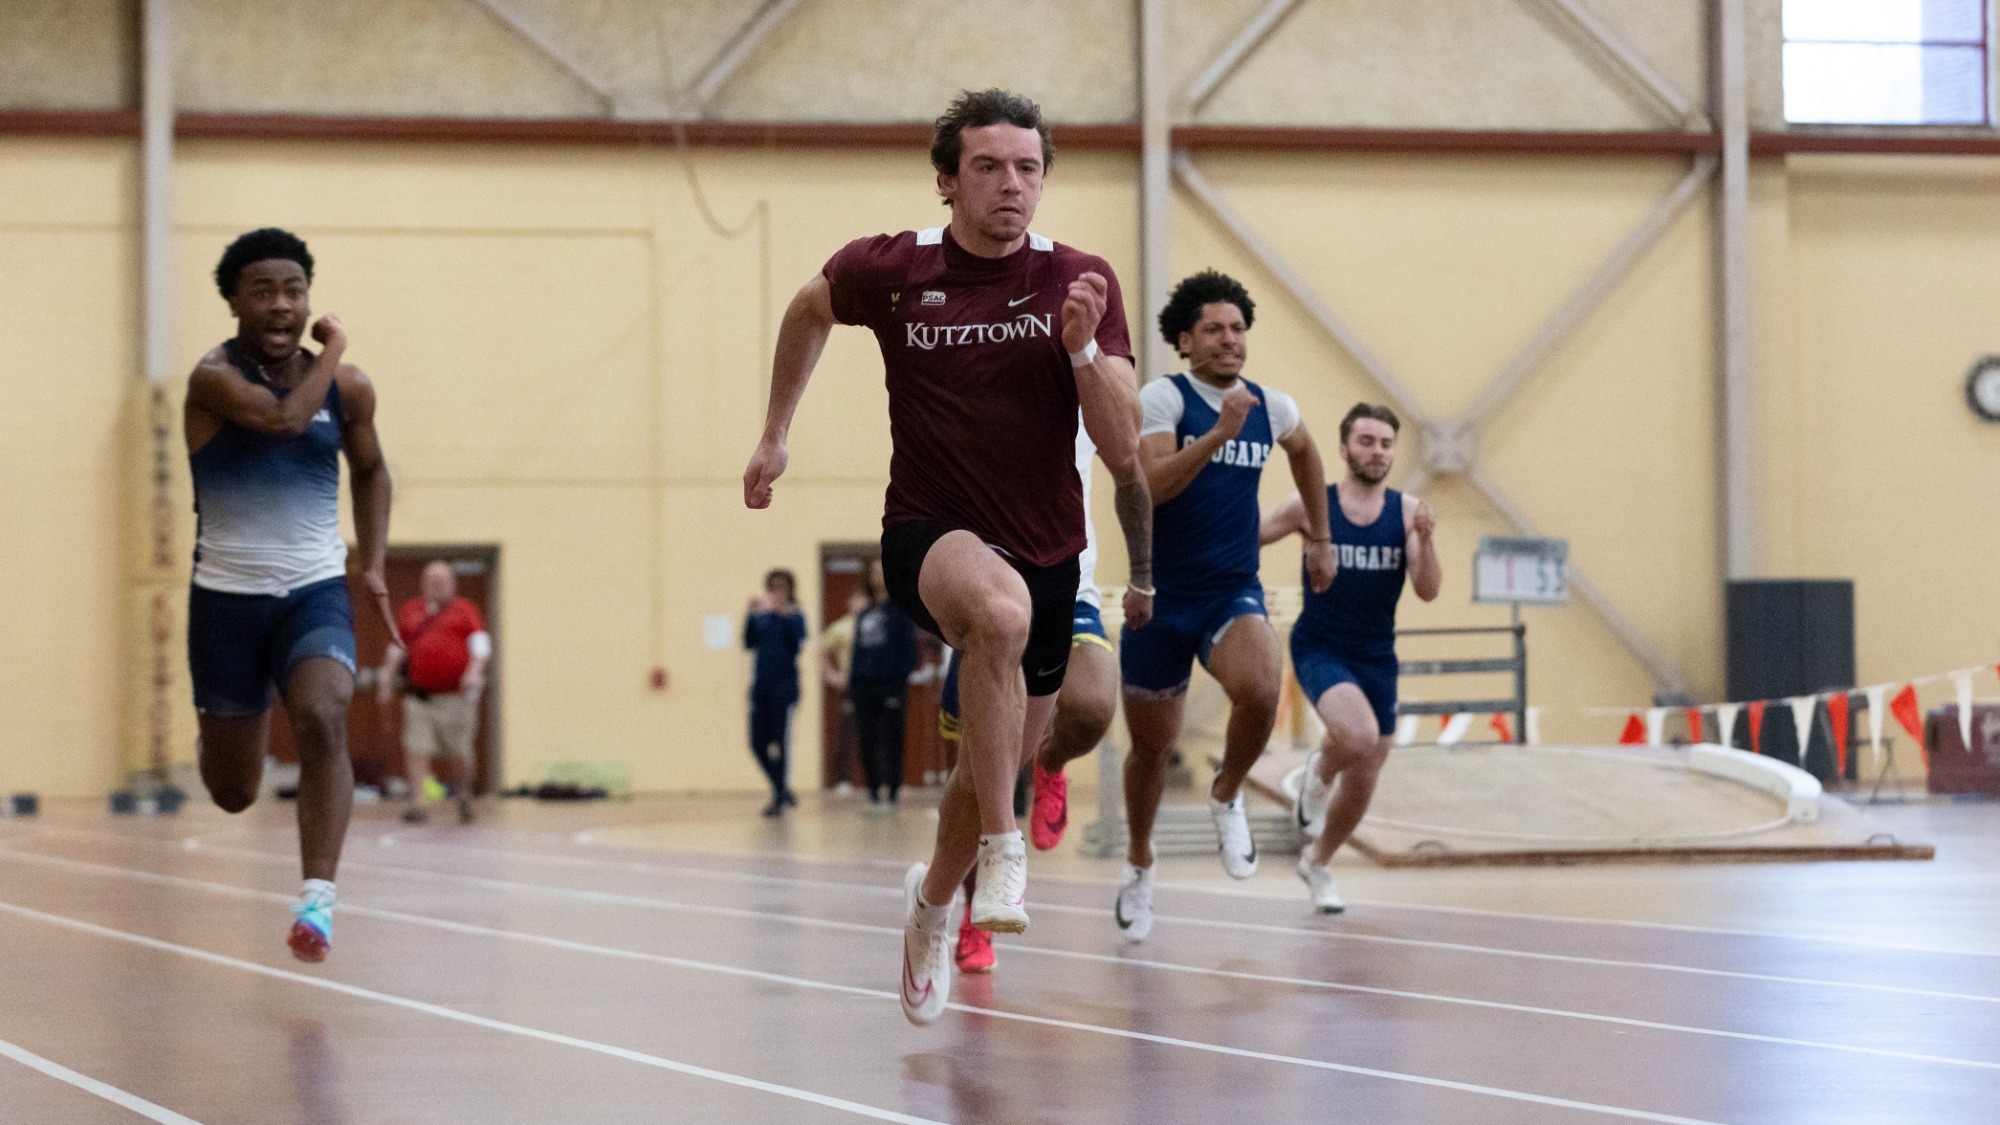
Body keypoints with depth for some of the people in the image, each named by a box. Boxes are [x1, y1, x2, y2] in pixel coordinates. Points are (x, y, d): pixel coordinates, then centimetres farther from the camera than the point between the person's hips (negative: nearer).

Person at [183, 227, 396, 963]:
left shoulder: (347, 388, 1)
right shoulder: (214, 377, -13)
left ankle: (317, 899, -30)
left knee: (322, 721, -29)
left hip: (316, 593, 1)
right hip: (227, 597, -1)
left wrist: (374, 563, 9)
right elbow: (285, 418, -31)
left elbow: (370, 469, 20)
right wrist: (334, 349, -15)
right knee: (233, 793, 11)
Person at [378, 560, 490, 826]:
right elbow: (397, 647, 24)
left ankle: (465, 793, 30)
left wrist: (474, 670, -17)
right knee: (416, 749, -9)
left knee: (458, 754, 4)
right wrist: (386, 676, 15)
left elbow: (480, 643, -1)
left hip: (456, 694, -2)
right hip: (418, 694, 2)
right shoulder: (410, 611, 16)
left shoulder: (465, 610, 8)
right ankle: (417, 804, -7)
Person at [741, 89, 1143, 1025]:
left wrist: (1082, 348, -27)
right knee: (1002, 608, -40)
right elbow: (809, 311, 17)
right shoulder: (888, 270, -7)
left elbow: (1123, 446, -11)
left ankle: (935, 897, 49)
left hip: (1047, 552, 3)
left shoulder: (1079, 283, -6)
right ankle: (1001, 851, -32)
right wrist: (774, 436, 19)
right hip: (930, 533, -3)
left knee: (997, 768, 15)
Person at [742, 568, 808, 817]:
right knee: (758, 743, 4)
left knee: (781, 743, -5)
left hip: (784, 687, -5)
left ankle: (779, 798, 2)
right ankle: (783, 791, 21)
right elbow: (749, 643, 0)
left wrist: (785, 615, -23)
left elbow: (797, 644, -15)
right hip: (760, 688, 5)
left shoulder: (794, 616, 0)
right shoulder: (760, 617, 10)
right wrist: (750, 616, -10)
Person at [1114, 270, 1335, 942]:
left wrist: (1319, 540, 29)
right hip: (1161, 596, -2)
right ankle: (1139, 862, 38)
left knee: (1260, 691, -30)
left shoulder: (1271, 407, 5)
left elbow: (1304, 453, 28)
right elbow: (1153, 485, -25)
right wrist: (1220, 433, -33)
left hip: (1233, 593, 2)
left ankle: (1227, 797, 0)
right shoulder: (1164, 398, -9)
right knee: (1152, 744, 10)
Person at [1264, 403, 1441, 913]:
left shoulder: (1406, 511, -2)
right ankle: (1318, 773, 3)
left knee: (1362, 783, 10)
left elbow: (1428, 591, -10)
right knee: (1359, 736, -32)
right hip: (1320, 649, -4)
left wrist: (1425, 539, -25)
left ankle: (1316, 864, 36)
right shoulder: (1311, 506, -7)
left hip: (1377, 657, 4)